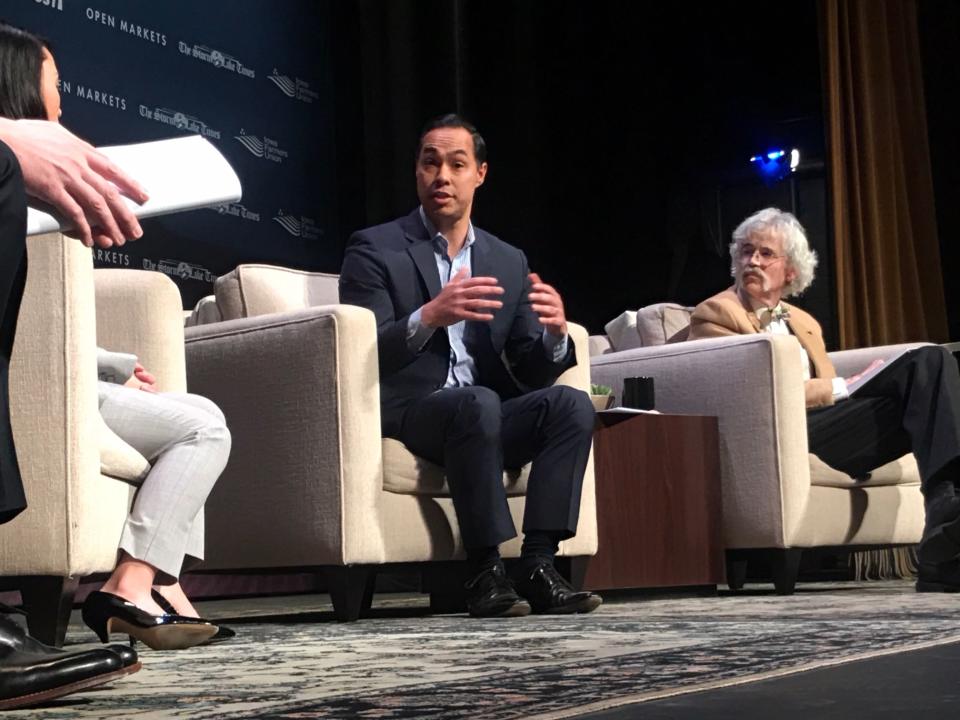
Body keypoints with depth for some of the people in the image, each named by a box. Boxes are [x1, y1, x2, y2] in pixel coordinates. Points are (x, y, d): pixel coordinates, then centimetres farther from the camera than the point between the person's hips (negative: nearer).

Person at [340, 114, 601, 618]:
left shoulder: (509, 262, 15)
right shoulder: (374, 250, 1)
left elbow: (529, 372, 10)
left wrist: (555, 335, -13)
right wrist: (428, 316, -30)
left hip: (487, 415, 5)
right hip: (406, 415, -5)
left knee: (571, 403, -22)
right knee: (478, 403, -35)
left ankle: (538, 567, -25)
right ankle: (486, 575, -29)